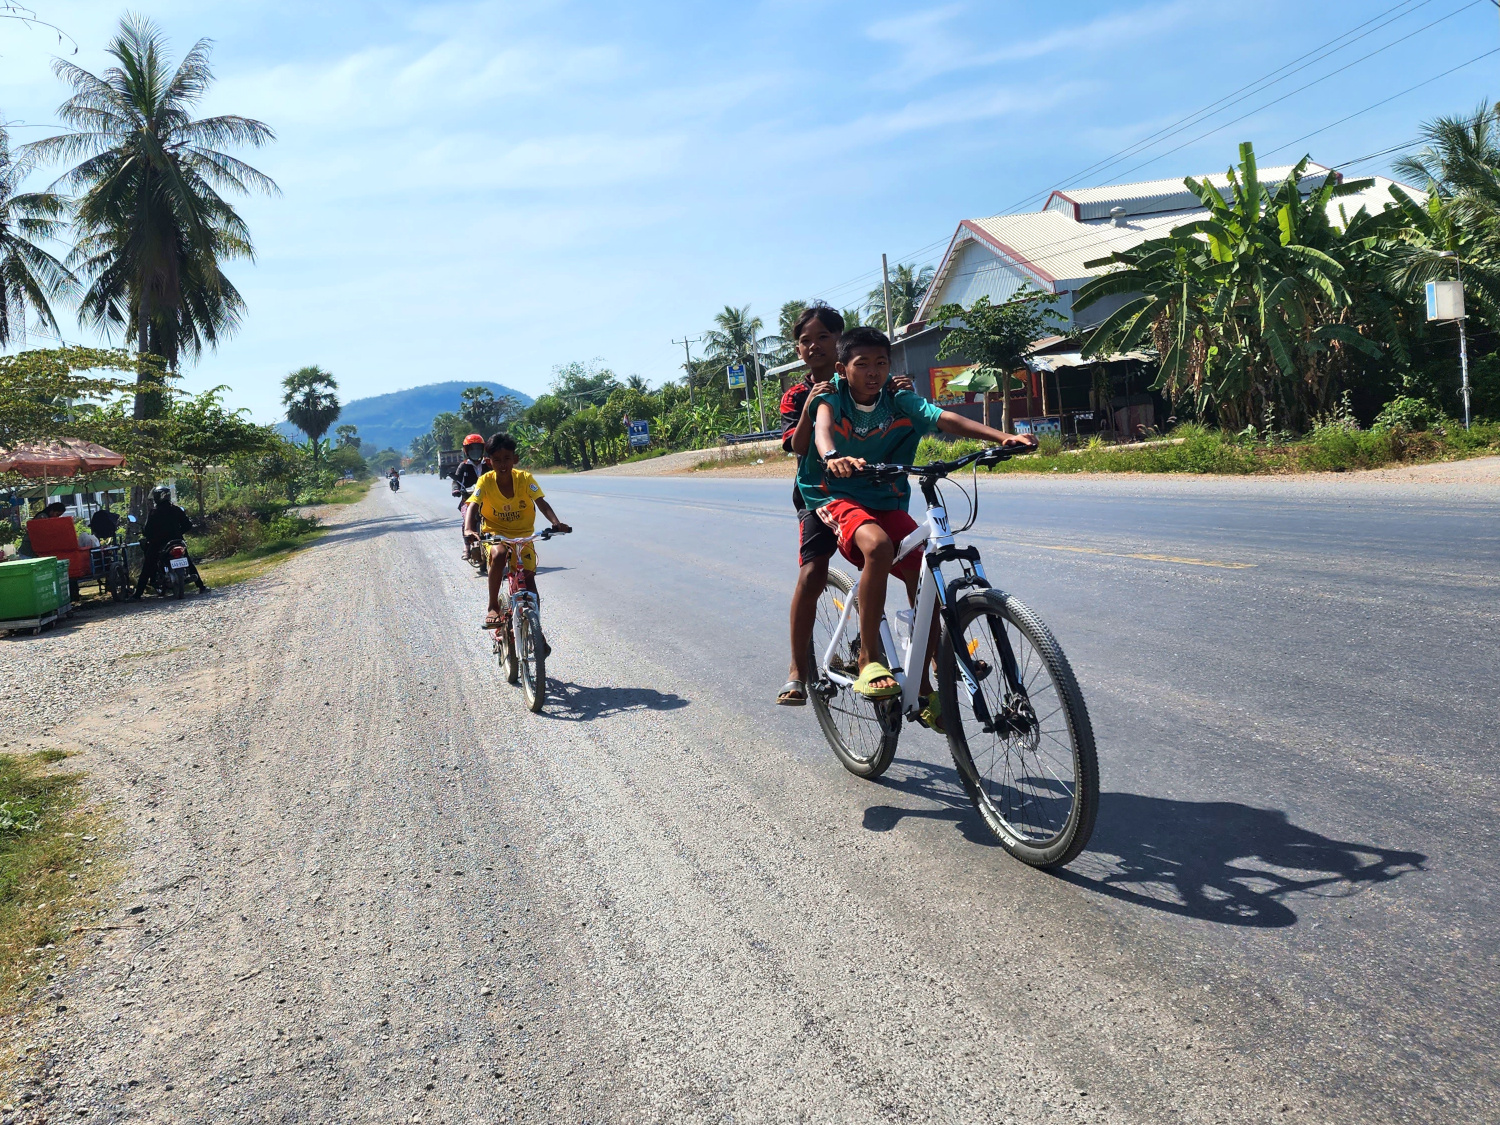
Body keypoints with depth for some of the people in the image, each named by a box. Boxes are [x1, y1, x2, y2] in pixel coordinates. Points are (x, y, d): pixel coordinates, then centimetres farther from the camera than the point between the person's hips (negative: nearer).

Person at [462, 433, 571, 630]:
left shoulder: (525, 478, -13)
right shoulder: (486, 481, -14)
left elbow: (541, 502, -24)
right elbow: (473, 506, -25)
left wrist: (556, 523, -43)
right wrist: (468, 530, -46)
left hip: (523, 534, 1)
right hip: (494, 533, -1)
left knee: (529, 576, -9)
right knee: (499, 555, -33)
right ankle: (493, 607, -18)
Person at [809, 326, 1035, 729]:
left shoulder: (900, 403, -3)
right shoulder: (832, 397, -8)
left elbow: (947, 419, -19)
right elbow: (821, 427, -31)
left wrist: (1004, 437, -35)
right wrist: (833, 456, -56)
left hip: (888, 503, 4)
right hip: (841, 499, -3)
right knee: (878, 545, -36)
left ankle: (923, 688, 7)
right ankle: (869, 662, -26)